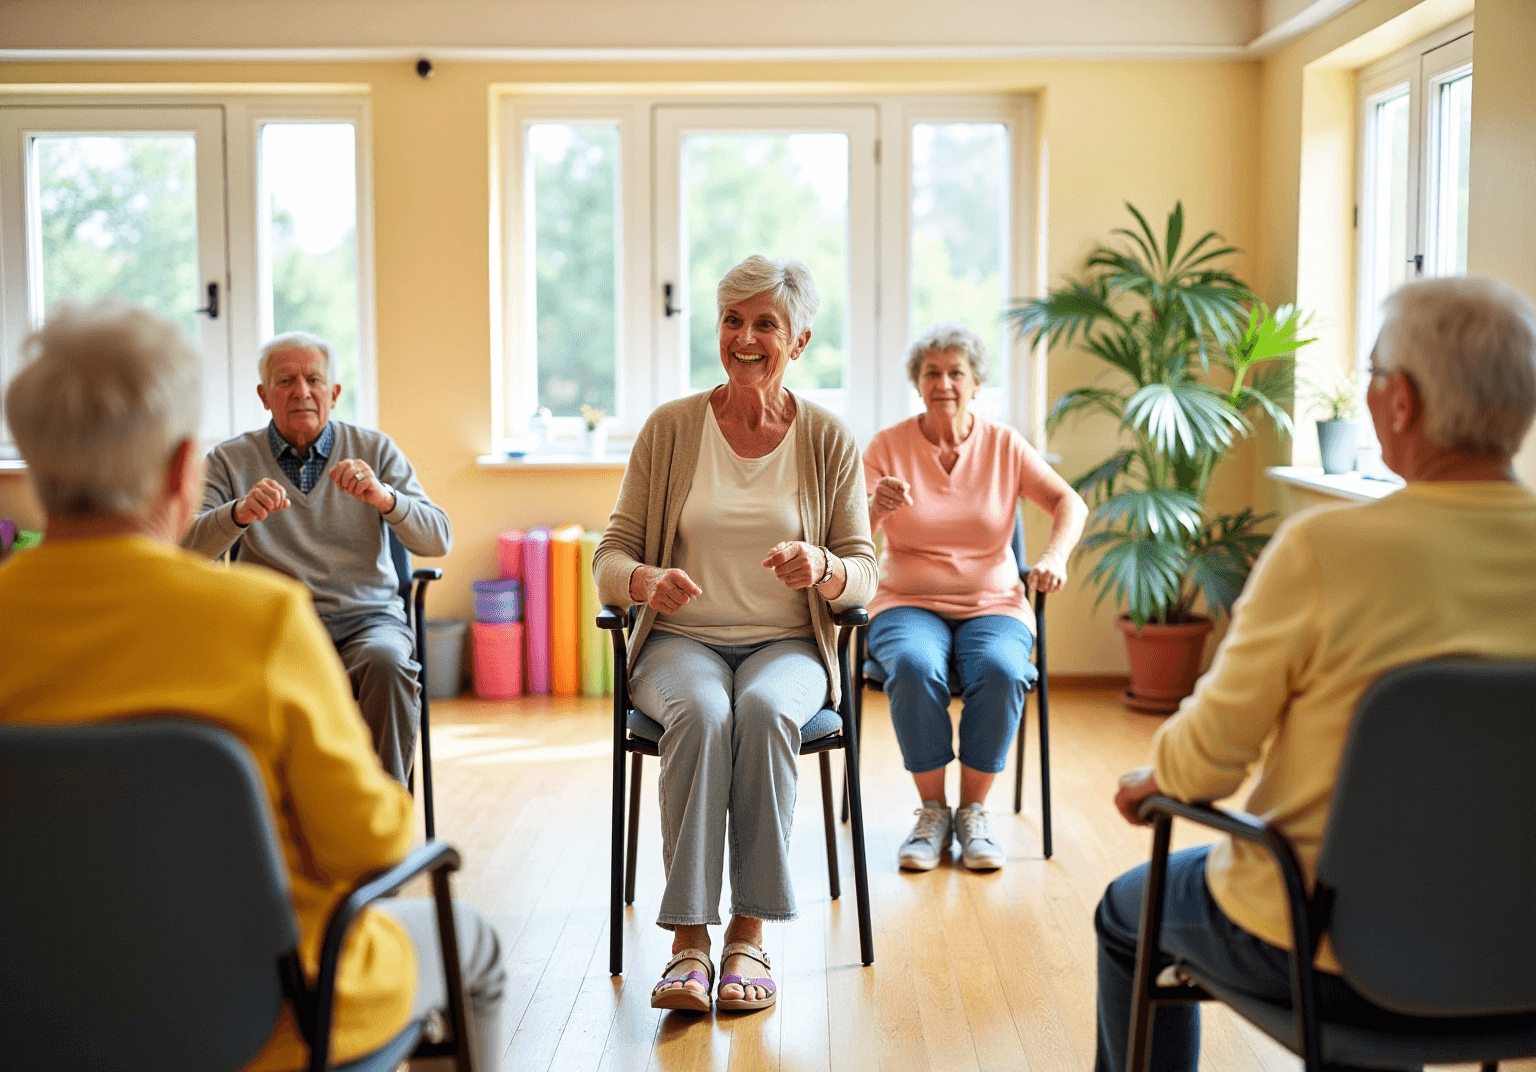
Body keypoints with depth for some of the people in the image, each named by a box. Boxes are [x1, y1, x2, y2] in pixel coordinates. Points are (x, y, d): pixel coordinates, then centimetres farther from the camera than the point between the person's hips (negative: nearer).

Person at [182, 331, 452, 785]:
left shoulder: (375, 449, 12)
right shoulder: (230, 459, 11)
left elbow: (438, 539, 2)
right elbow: (186, 549, -3)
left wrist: (383, 497, -18)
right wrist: (239, 512, -23)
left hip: (368, 618, 1)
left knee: (387, 662, -34)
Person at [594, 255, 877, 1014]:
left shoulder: (829, 441, 4)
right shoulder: (669, 429, 4)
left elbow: (864, 576, 3)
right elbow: (610, 558, 3)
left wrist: (822, 567, -21)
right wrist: (645, 580, -22)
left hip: (787, 645, 0)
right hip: (681, 641, 0)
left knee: (764, 709, -35)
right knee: (701, 713, -34)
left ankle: (749, 936, -26)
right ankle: (688, 942, -30)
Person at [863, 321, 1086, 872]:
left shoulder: (1005, 445, 6)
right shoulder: (887, 446, 2)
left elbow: (1070, 502, 2)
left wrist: (1055, 555, -19)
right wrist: (876, 508, -30)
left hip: (993, 604, 1)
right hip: (909, 604, -1)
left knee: (1000, 671, -32)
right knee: (915, 667, -34)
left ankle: (973, 811, -14)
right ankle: (932, 811, -15)